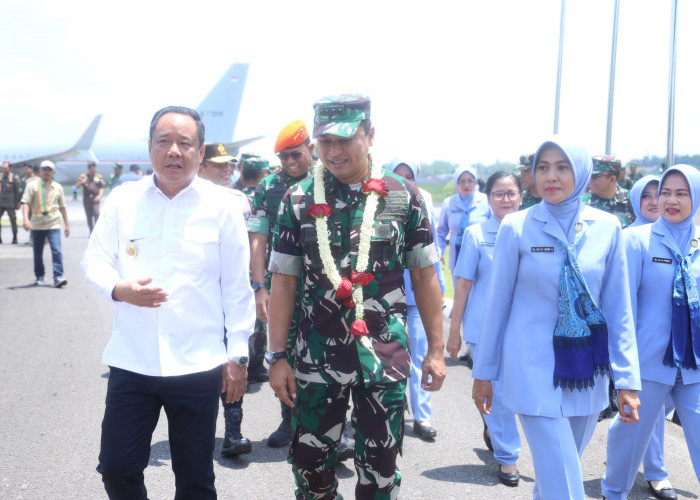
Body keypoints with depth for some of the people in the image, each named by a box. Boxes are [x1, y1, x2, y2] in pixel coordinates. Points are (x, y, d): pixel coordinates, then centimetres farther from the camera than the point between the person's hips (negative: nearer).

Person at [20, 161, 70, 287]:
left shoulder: (58, 187, 11)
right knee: (37, 253, 10)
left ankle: (58, 277, -15)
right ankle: (39, 276, 27)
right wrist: (26, 219, -20)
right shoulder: (32, 185, 4)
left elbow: (62, 207, 18)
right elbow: (26, 203, -5)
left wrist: (67, 224, 17)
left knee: (57, 250, -14)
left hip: (53, 225, 0)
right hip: (36, 225, 0)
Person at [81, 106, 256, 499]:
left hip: (198, 364, -1)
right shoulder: (123, 200, 3)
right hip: (130, 361, 2)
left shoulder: (221, 205, -2)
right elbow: (94, 260, 10)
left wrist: (238, 355, 0)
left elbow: (237, 288, 1)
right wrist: (118, 288, -13)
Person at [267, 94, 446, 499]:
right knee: (310, 463, 11)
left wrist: (436, 350, 1)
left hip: (386, 356, 0)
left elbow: (424, 276, 2)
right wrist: (277, 356, -2)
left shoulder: (404, 196, -2)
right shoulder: (299, 199, -1)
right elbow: (284, 280, 0)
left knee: (381, 466, 10)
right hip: (317, 357, 1)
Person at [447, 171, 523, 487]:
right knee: (498, 393, 4)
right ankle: (506, 457, 22)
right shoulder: (476, 234, -6)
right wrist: (454, 331, -3)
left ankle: (492, 427, 44)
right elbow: (463, 284, -4)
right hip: (485, 328, -3)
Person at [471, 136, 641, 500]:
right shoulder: (516, 227, -6)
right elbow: (497, 305, 0)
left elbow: (618, 309, 4)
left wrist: (627, 379, 1)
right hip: (535, 371, -3)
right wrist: (483, 373, 4)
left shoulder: (607, 228, 0)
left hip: (586, 370, 3)